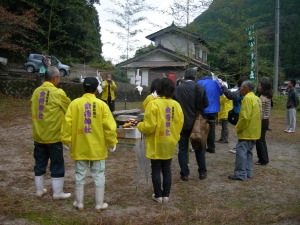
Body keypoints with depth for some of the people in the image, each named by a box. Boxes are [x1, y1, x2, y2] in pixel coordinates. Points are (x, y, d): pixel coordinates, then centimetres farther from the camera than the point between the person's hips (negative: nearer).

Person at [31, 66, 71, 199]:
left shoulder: (36, 92, 2)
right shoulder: (58, 93, -14)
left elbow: (34, 112, 10)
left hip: (38, 136, 5)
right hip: (53, 136, -5)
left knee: (39, 164, 16)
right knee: (57, 165, 7)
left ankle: (39, 190, 28)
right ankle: (58, 193, 15)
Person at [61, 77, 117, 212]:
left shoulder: (74, 103, -4)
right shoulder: (101, 104, -8)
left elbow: (67, 123, -3)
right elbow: (109, 126, -8)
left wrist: (66, 140, 9)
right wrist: (112, 142, 3)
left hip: (79, 147, 1)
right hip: (98, 147, -1)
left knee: (80, 174, 14)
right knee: (98, 175, 10)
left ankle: (79, 203, 24)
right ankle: (99, 204, 17)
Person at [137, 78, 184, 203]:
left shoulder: (154, 104, -17)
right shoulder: (176, 105, -2)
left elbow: (149, 126, -19)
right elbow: (180, 124, 5)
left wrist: (140, 126, 1)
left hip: (156, 144, -4)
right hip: (170, 144, 4)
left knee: (156, 170, 8)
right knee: (167, 169, 15)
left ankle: (158, 195, 16)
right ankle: (166, 195, 21)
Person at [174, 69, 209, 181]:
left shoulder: (177, 89, -10)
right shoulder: (200, 88, -9)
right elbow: (206, 104, -4)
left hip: (182, 123, -1)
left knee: (183, 149, 9)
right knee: (199, 148, 16)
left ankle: (184, 174, 11)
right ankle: (202, 172, 22)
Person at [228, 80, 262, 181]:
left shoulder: (247, 98, -16)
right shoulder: (257, 99, 14)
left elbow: (245, 117, -24)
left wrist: (238, 128, -11)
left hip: (246, 132, -10)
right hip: (254, 132, 10)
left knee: (241, 152, -5)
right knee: (248, 152, 16)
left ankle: (240, 174, -2)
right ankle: (248, 172, 22)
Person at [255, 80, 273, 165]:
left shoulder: (262, 97, -17)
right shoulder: (268, 97, 11)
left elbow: (260, 111, -19)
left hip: (262, 120, -9)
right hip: (266, 120, 9)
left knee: (259, 140, 0)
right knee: (262, 140, 16)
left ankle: (263, 159, 6)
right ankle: (265, 159, 22)